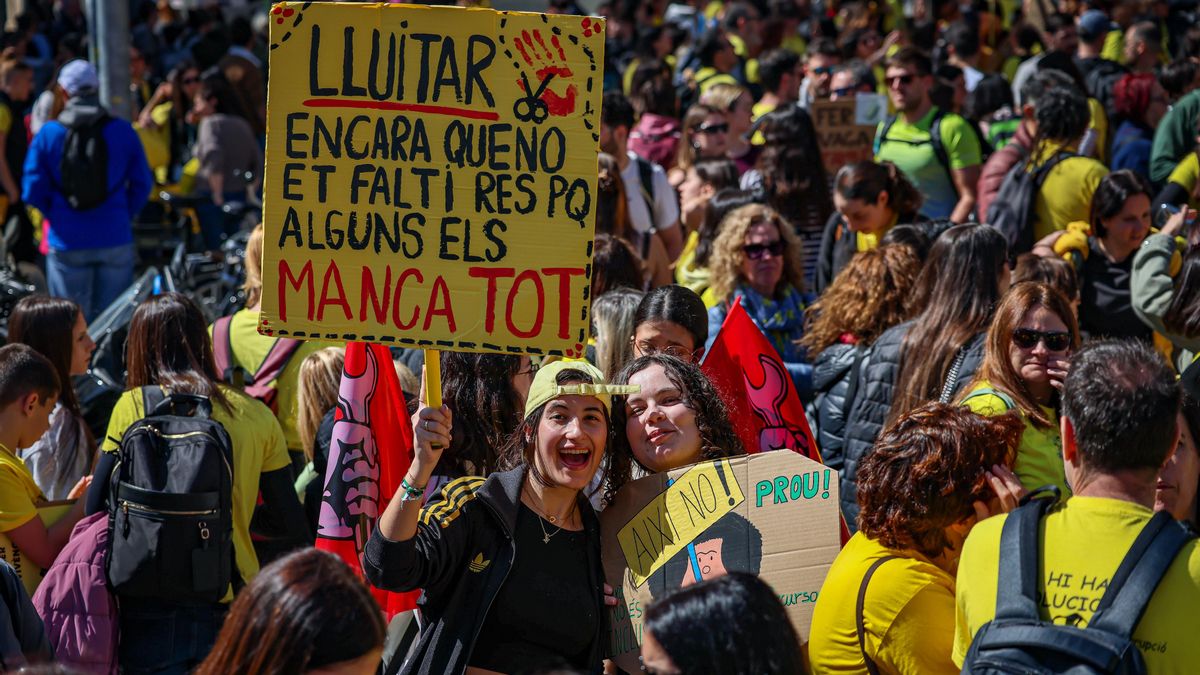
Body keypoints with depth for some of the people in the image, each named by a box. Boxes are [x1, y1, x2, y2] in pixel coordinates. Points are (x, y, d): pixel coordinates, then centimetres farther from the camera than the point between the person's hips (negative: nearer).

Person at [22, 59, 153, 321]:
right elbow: (142, 184, 0)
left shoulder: (48, 134, -3)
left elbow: (33, 191, -3)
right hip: (115, 240, 1)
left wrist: (57, 218, 12)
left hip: (67, 243, -1)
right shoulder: (123, 131, -1)